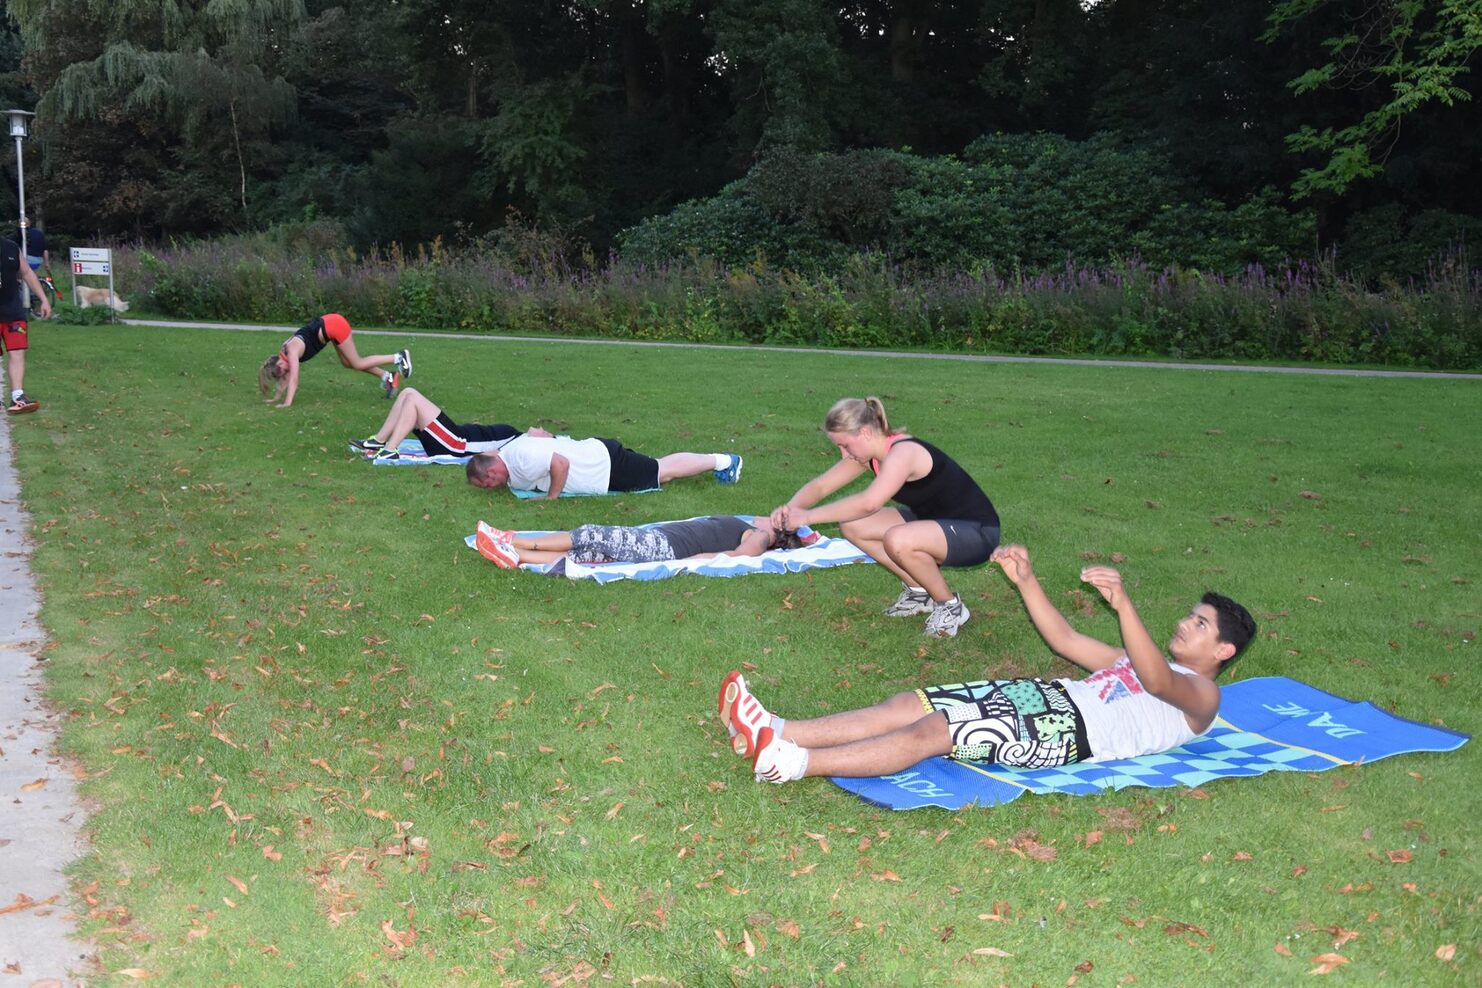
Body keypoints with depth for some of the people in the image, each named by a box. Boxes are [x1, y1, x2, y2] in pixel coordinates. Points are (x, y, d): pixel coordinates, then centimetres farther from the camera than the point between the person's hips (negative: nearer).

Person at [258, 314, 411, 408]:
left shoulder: (292, 351, -18)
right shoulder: (286, 350, 5)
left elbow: (293, 378, -24)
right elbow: (288, 378, 17)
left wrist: (287, 402, -25)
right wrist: (277, 397, 18)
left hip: (333, 326, -8)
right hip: (329, 325, 8)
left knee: (357, 363, -2)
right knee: (348, 363, 12)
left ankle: (398, 357, 3)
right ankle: (387, 376, 17)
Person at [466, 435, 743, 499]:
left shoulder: (522, 460, -28)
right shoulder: (507, 451, 2)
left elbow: (560, 463, -38)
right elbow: (542, 435, 17)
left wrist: (552, 498, -26)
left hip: (608, 467, -9)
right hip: (596, 451, 9)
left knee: (663, 472, 5)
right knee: (660, 467, 18)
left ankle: (723, 461, 18)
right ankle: (721, 460, 28)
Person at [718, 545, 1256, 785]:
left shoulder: (1200, 694, 6)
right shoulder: (1136, 662, 34)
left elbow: (1156, 679, -18)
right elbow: (1065, 640, 32)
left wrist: (1123, 605, -32)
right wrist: (1027, 580, 20)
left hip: (1069, 730, -8)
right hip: (1050, 696, 8)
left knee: (930, 731, -26)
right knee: (912, 703, -11)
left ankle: (791, 763, -37)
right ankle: (777, 734, -21)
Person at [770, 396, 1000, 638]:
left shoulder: (903, 452, -28)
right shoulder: (869, 451, -1)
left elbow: (868, 503, -43)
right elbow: (820, 485, 0)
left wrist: (808, 516, -36)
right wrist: (790, 508, -21)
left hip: (977, 533, -9)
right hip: (934, 522, 9)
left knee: (897, 540, -36)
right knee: (852, 525, -3)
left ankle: (950, 606, -10)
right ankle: (919, 590, 10)